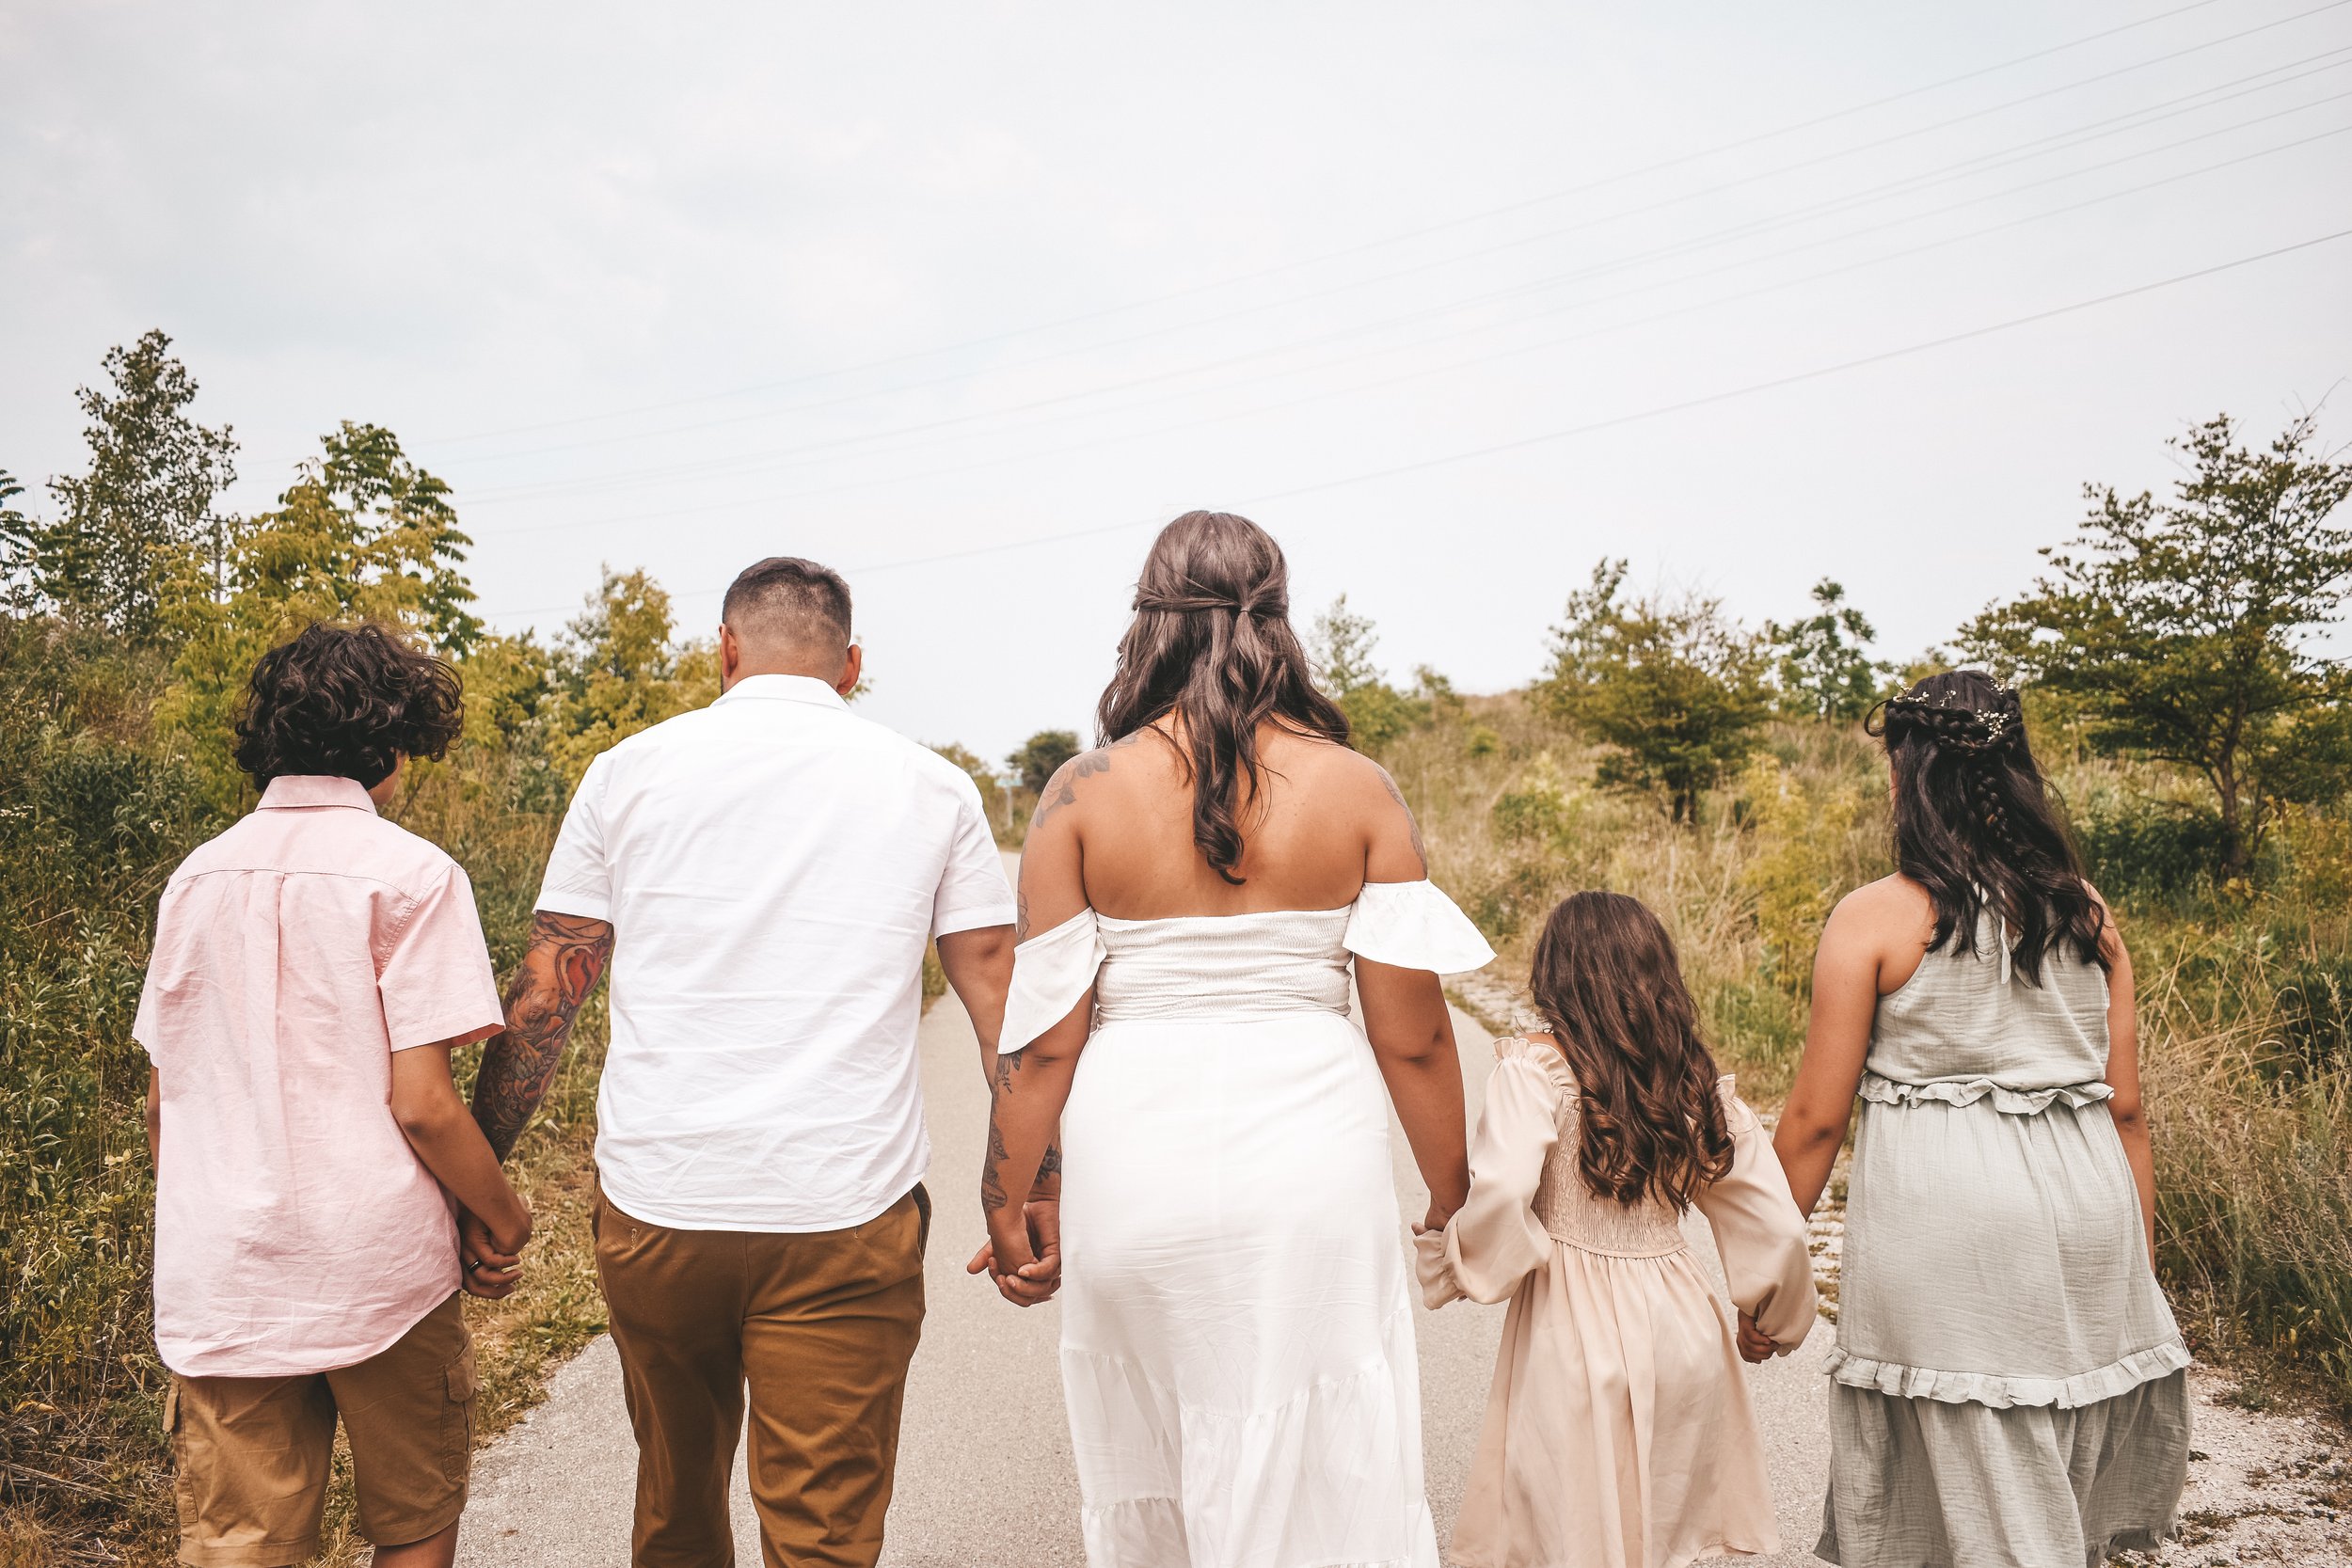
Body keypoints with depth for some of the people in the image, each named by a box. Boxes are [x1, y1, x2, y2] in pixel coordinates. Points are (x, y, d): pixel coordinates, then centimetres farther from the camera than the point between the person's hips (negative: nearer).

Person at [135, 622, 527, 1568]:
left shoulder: (195, 878, 6)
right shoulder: (410, 875, -10)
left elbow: (161, 1100, 10)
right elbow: (421, 1105, -15)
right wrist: (504, 1217, 1)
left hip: (214, 1279, 5)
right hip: (378, 1275, -4)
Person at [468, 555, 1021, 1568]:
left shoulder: (628, 771, 5)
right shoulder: (931, 788, 5)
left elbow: (544, 994, 5)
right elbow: (1004, 996, 4)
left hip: (654, 1203, 2)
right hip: (844, 1216, -1)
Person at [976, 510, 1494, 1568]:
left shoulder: (1082, 794, -3)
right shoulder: (1357, 789, -2)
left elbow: (1043, 1039, -3)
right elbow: (1412, 1037, -2)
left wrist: (1003, 1207, 9)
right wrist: (1454, 1201, 11)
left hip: (1135, 1167, 1)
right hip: (1309, 1166, 0)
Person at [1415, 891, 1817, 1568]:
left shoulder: (1536, 1068, -12)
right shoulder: (1700, 1086, 3)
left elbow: (1498, 1196, -26)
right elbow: (1776, 1226, 5)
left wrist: (1450, 1264, -7)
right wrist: (1767, 1320, 22)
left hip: (1574, 1334, -4)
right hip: (1680, 1327, 5)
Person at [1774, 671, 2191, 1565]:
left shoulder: (1874, 918, -7)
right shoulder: (2086, 913, 7)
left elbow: (1817, 1117, -6)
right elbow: (2126, 1108, 8)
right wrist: (2140, 1271, 17)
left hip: (1942, 1208, -5)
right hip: (2086, 1202, 5)